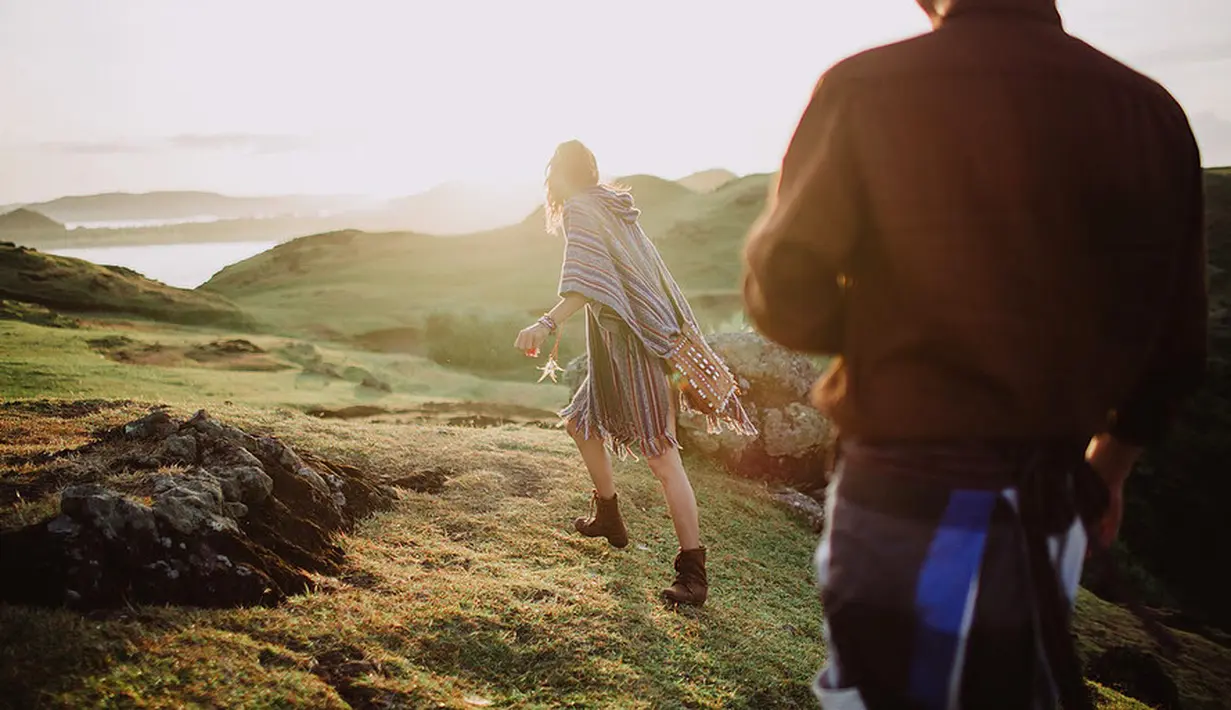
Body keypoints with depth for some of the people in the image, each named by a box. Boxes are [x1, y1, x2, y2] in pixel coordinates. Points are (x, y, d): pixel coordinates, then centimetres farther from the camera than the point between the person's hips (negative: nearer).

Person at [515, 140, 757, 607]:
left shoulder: (581, 209, -8)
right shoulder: (611, 207, 19)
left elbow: (588, 278, -25)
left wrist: (548, 324, -34)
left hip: (637, 343, -9)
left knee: (661, 455, -10)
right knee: (581, 422, 19)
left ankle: (694, 573, -9)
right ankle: (609, 518, 33)